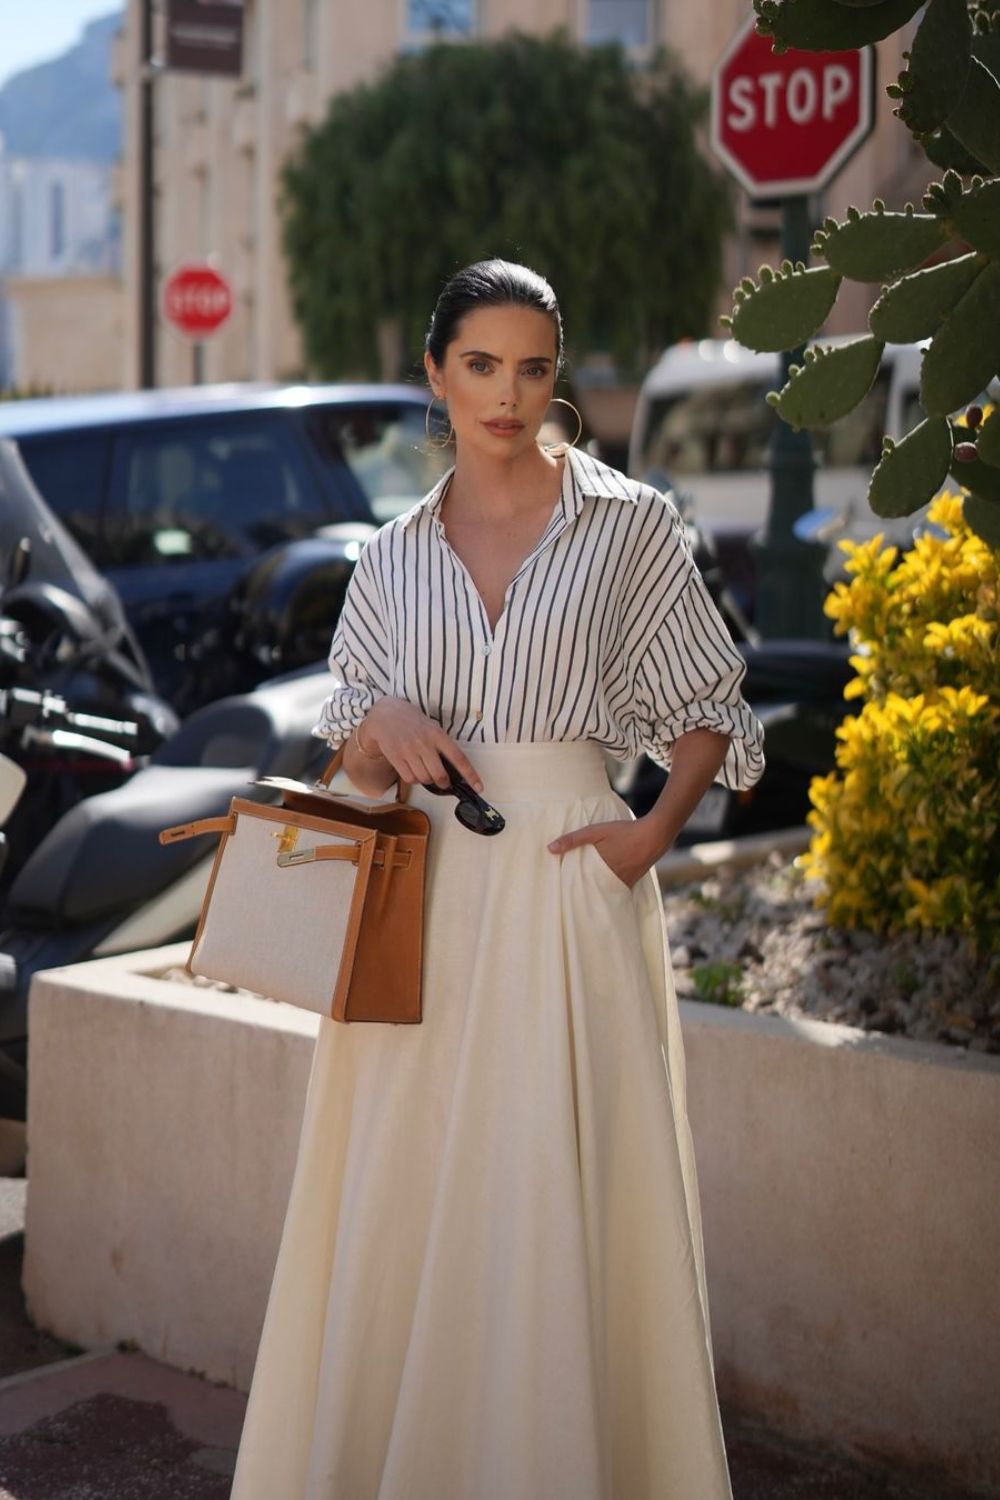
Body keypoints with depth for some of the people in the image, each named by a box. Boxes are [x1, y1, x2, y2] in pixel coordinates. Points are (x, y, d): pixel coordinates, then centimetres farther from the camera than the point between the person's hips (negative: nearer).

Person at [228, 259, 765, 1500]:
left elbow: (711, 712, 7)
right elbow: (355, 763, 15)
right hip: (425, 896, 3)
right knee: (407, 1195, 3)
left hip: (569, 887, -3)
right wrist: (384, 727, -7)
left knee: (561, 1199, -4)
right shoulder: (393, 558, 11)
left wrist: (656, 828, -9)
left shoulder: (631, 526, 2)